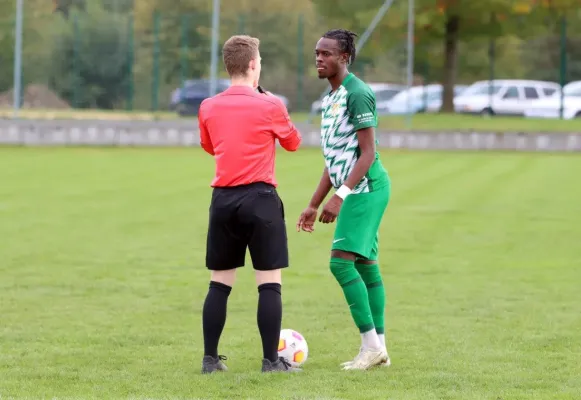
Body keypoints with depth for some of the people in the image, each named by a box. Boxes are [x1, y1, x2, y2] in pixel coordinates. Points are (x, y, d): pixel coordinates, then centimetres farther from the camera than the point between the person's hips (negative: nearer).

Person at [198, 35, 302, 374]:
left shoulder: (208, 108, 5)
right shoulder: (270, 106, -7)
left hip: (223, 199, 4)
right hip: (260, 199, -4)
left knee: (220, 282, 11)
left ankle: (210, 358, 11)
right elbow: (293, 142, 11)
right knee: (270, 282, 0)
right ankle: (271, 359, -2)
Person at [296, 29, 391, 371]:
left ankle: (371, 345, -10)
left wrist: (340, 196, -24)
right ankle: (378, 349, 11)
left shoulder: (357, 93, -13)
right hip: (357, 190, 10)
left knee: (341, 262, -14)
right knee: (366, 266, 9)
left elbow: (367, 153, -18)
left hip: (366, 188, -10)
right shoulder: (331, 98, 17)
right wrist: (313, 205, 23)